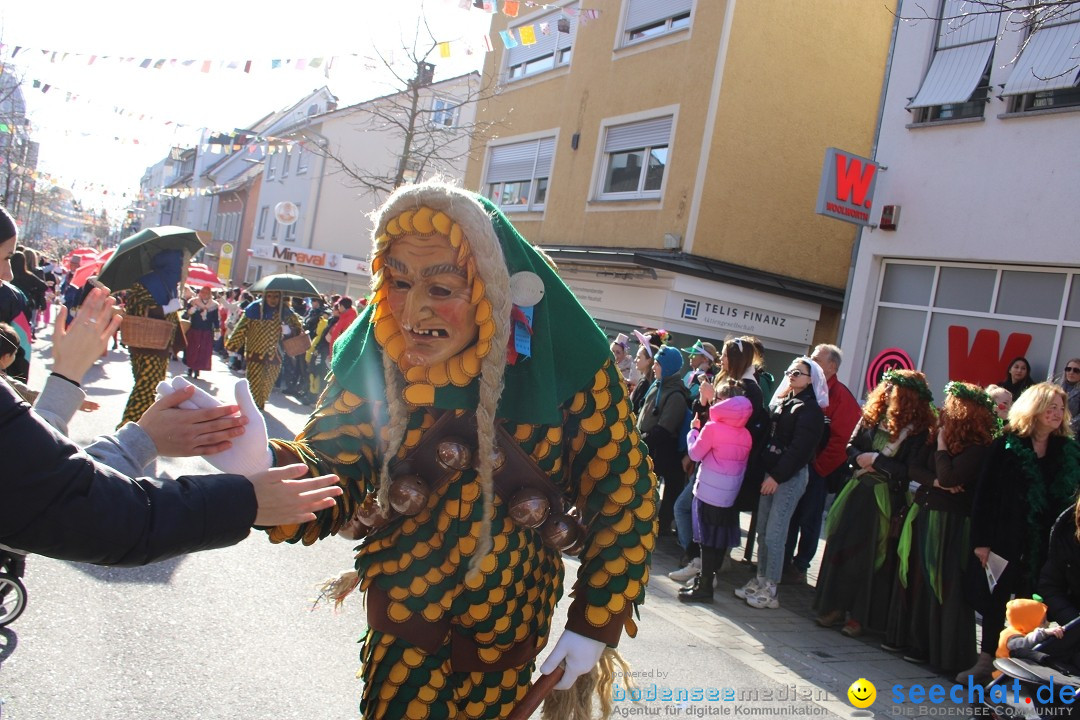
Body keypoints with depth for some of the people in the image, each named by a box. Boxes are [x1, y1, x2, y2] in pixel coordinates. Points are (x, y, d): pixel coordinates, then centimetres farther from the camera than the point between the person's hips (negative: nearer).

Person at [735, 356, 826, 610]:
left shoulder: (810, 410, -8)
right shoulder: (781, 402, 16)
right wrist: (766, 470, 5)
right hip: (772, 473, 8)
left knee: (774, 534, -6)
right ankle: (760, 580, 21)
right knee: (763, 530, 11)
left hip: (791, 476, -8)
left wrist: (777, 476, -18)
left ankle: (770, 590, 2)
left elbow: (800, 448, -15)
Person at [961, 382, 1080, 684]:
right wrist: (981, 540, -10)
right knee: (997, 600, 4)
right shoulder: (1007, 446, -3)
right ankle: (986, 661, 15)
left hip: (1047, 546, 2)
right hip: (1007, 540, -2)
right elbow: (985, 495, -5)